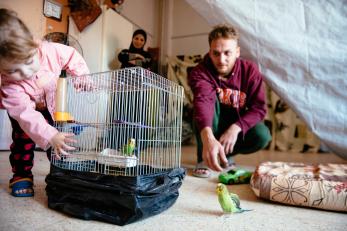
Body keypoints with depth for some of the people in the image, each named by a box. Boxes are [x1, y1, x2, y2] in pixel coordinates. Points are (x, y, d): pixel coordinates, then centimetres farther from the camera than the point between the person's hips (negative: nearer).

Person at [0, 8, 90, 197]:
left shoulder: (50, 50, -39)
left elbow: (72, 56, -20)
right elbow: (27, 115, -45)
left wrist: (83, 75, -34)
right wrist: (50, 136, -55)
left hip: (50, 105, 2)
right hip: (24, 109, -2)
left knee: (59, 140, 2)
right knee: (23, 139, -10)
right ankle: (21, 175, 13)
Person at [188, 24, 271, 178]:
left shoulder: (250, 70, -14)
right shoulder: (200, 72, -24)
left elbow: (259, 107, -17)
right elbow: (203, 102, -45)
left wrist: (235, 128, -34)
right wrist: (208, 138, -62)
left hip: (237, 125, 2)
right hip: (212, 127, -2)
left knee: (262, 135, -26)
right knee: (209, 100, -31)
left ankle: (226, 155, 3)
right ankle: (204, 158, -17)